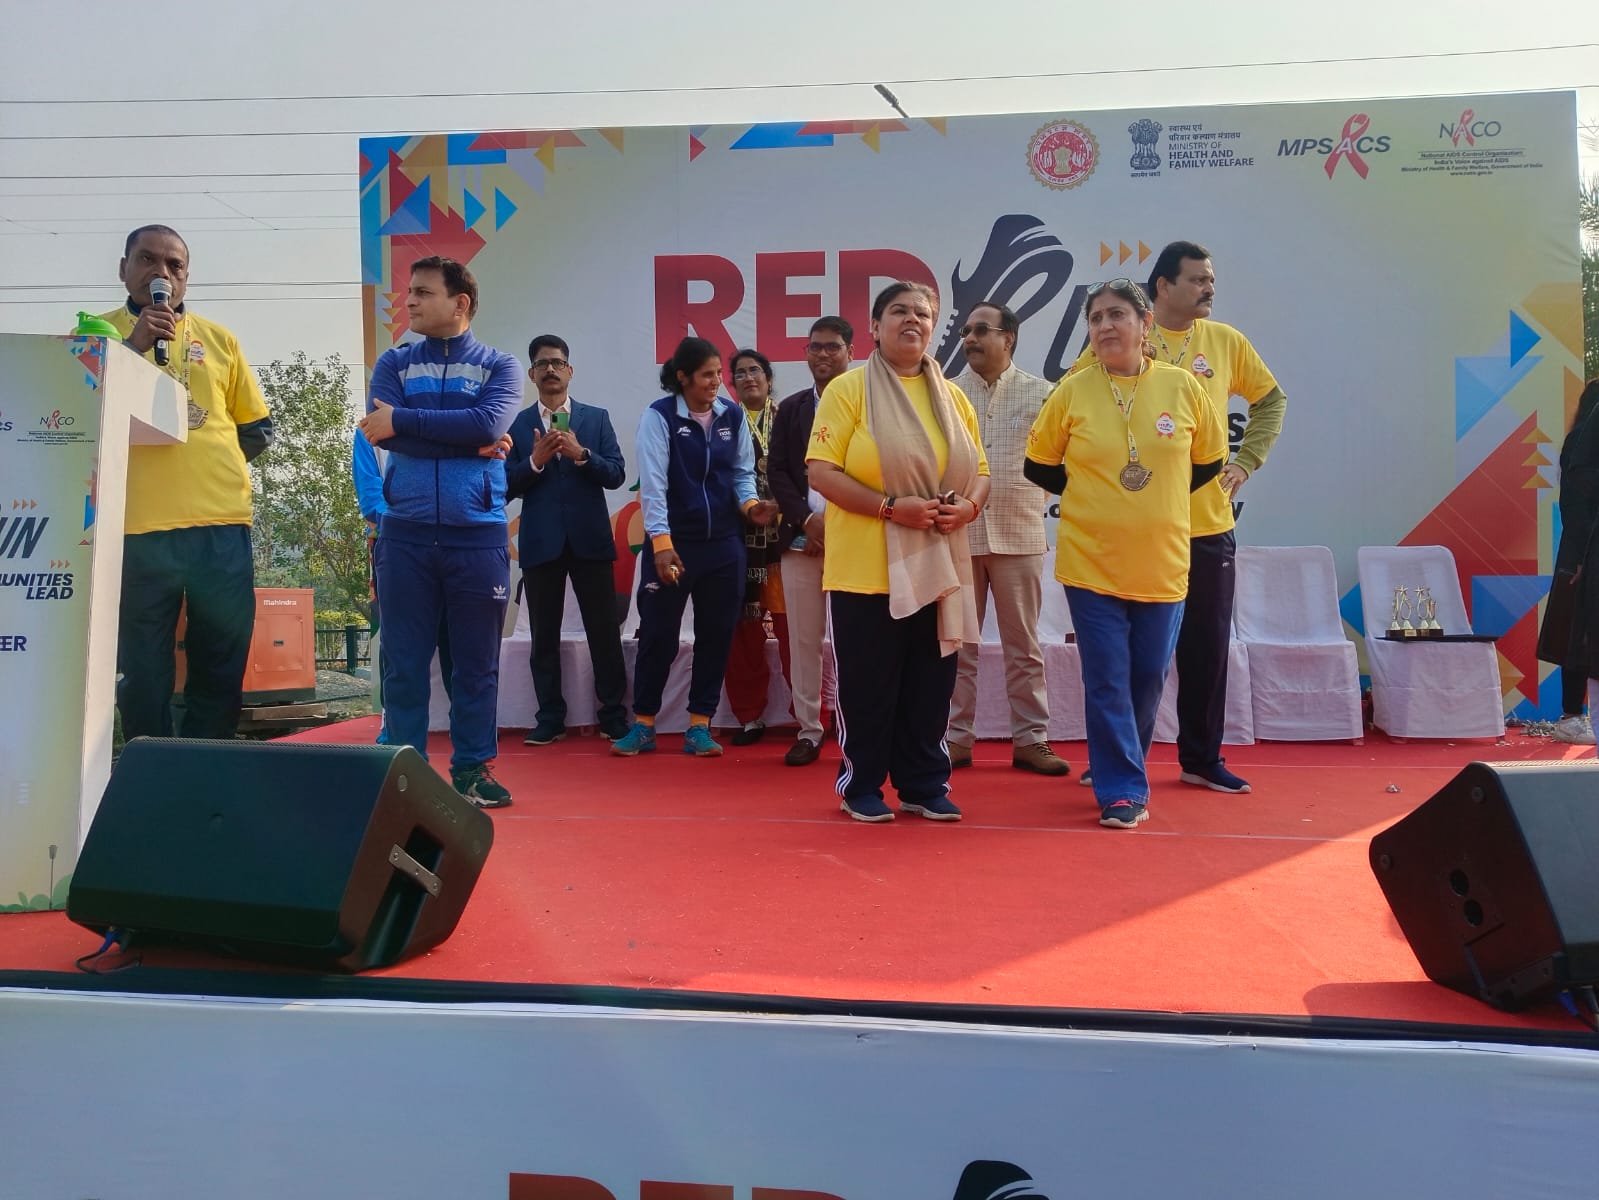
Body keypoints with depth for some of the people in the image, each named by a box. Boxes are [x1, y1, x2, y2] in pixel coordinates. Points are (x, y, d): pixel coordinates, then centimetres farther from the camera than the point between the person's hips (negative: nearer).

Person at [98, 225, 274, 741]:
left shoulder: (219, 339, 14)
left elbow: (257, 428, 17)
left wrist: (207, 460, 6)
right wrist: (133, 344, -13)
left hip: (221, 525, 2)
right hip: (136, 526, -2)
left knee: (222, 669, 8)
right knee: (143, 672, 4)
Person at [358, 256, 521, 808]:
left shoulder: (499, 366, 8)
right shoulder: (394, 363, 12)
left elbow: (489, 423, -12)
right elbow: (382, 432, -5)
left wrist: (403, 420, -10)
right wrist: (469, 442, -9)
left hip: (478, 533, -1)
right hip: (405, 532, 1)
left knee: (476, 661, 4)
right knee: (403, 660, 3)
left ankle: (473, 770, 14)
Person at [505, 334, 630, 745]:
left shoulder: (597, 417, 7)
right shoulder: (516, 423, 5)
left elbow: (616, 475, -1)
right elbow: (507, 486, 0)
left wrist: (581, 454, -15)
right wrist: (535, 460, -16)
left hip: (590, 539, 0)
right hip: (540, 542, 0)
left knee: (604, 632, 3)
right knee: (545, 635, 7)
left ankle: (613, 716, 12)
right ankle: (550, 719, 16)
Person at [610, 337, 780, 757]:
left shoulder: (733, 415, 5)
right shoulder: (659, 416, -7)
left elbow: (743, 472, 10)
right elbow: (653, 482, -13)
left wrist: (750, 504, -11)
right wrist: (661, 542, -20)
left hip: (724, 543, 4)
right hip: (672, 542, -4)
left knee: (716, 634, 7)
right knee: (658, 634, 2)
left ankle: (699, 727, 18)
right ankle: (643, 726, 16)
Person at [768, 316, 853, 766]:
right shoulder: (791, 408, 14)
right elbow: (777, 472, 8)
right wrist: (807, 520, -6)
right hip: (801, 538, 3)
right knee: (804, 639, 4)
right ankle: (808, 730, 12)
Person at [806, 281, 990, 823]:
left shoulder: (952, 395, 12)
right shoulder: (848, 388, -3)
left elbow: (979, 470, 15)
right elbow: (821, 471, -9)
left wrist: (969, 505, -8)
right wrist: (891, 506, -18)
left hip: (937, 566, 4)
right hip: (867, 568, -4)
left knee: (930, 686, 9)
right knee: (867, 686, 2)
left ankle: (924, 785, 23)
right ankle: (861, 786, 18)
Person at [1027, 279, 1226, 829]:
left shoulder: (1182, 387, -2)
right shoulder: (1072, 391, -4)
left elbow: (1208, 461, 11)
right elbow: (1039, 466, 7)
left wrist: (1152, 501, 9)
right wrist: (1093, 496, 5)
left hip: (1162, 562, 2)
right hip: (1091, 562, -1)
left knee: (1149, 678, 12)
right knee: (1107, 681, 0)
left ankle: (1123, 769, 33)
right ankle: (1123, 790, 11)